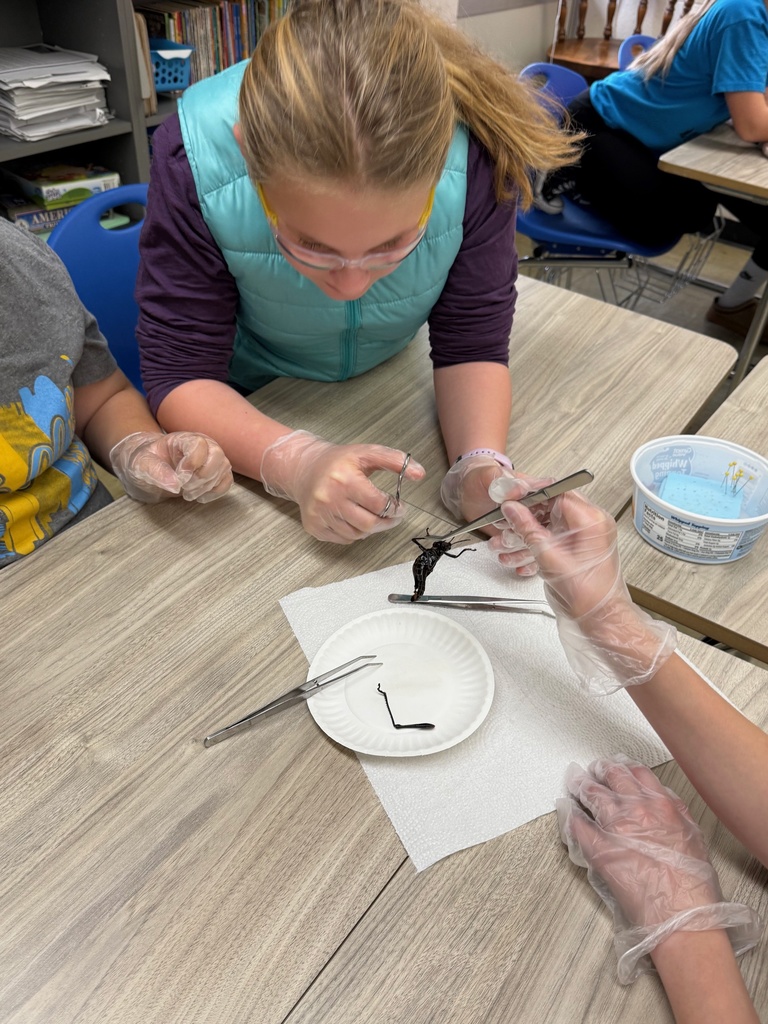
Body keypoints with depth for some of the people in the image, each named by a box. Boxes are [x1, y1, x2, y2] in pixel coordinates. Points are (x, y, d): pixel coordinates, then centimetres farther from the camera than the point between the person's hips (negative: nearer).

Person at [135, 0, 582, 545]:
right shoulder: (194, 160, -33)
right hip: (247, 403, -1)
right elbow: (179, 374, -27)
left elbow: (472, 346, -20)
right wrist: (296, 461, -45)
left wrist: (483, 468, -39)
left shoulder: (480, 151, -30)